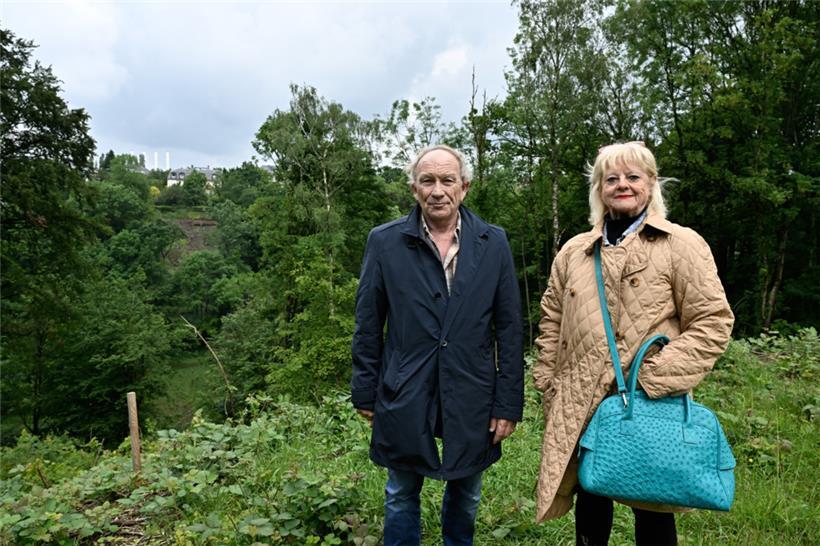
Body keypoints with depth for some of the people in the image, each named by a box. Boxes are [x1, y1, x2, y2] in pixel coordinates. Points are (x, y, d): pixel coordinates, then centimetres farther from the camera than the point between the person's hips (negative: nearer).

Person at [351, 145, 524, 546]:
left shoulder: (493, 243, -2)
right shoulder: (384, 242, -5)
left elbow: (509, 328, -1)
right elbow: (368, 325, 0)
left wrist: (508, 403, -2)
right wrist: (365, 392, 2)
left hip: (471, 399, 1)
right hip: (405, 398, -1)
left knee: (465, 496, 20)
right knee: (402, 496, 17)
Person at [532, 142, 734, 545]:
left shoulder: (682, 245, -3)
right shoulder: (574, 251, 8)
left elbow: (713, 322, -7)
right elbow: (552, 322, 13)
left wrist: (655, 378, -15)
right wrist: (550, 387, 7)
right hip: (581, 409, 4)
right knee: (590, 505, 18)